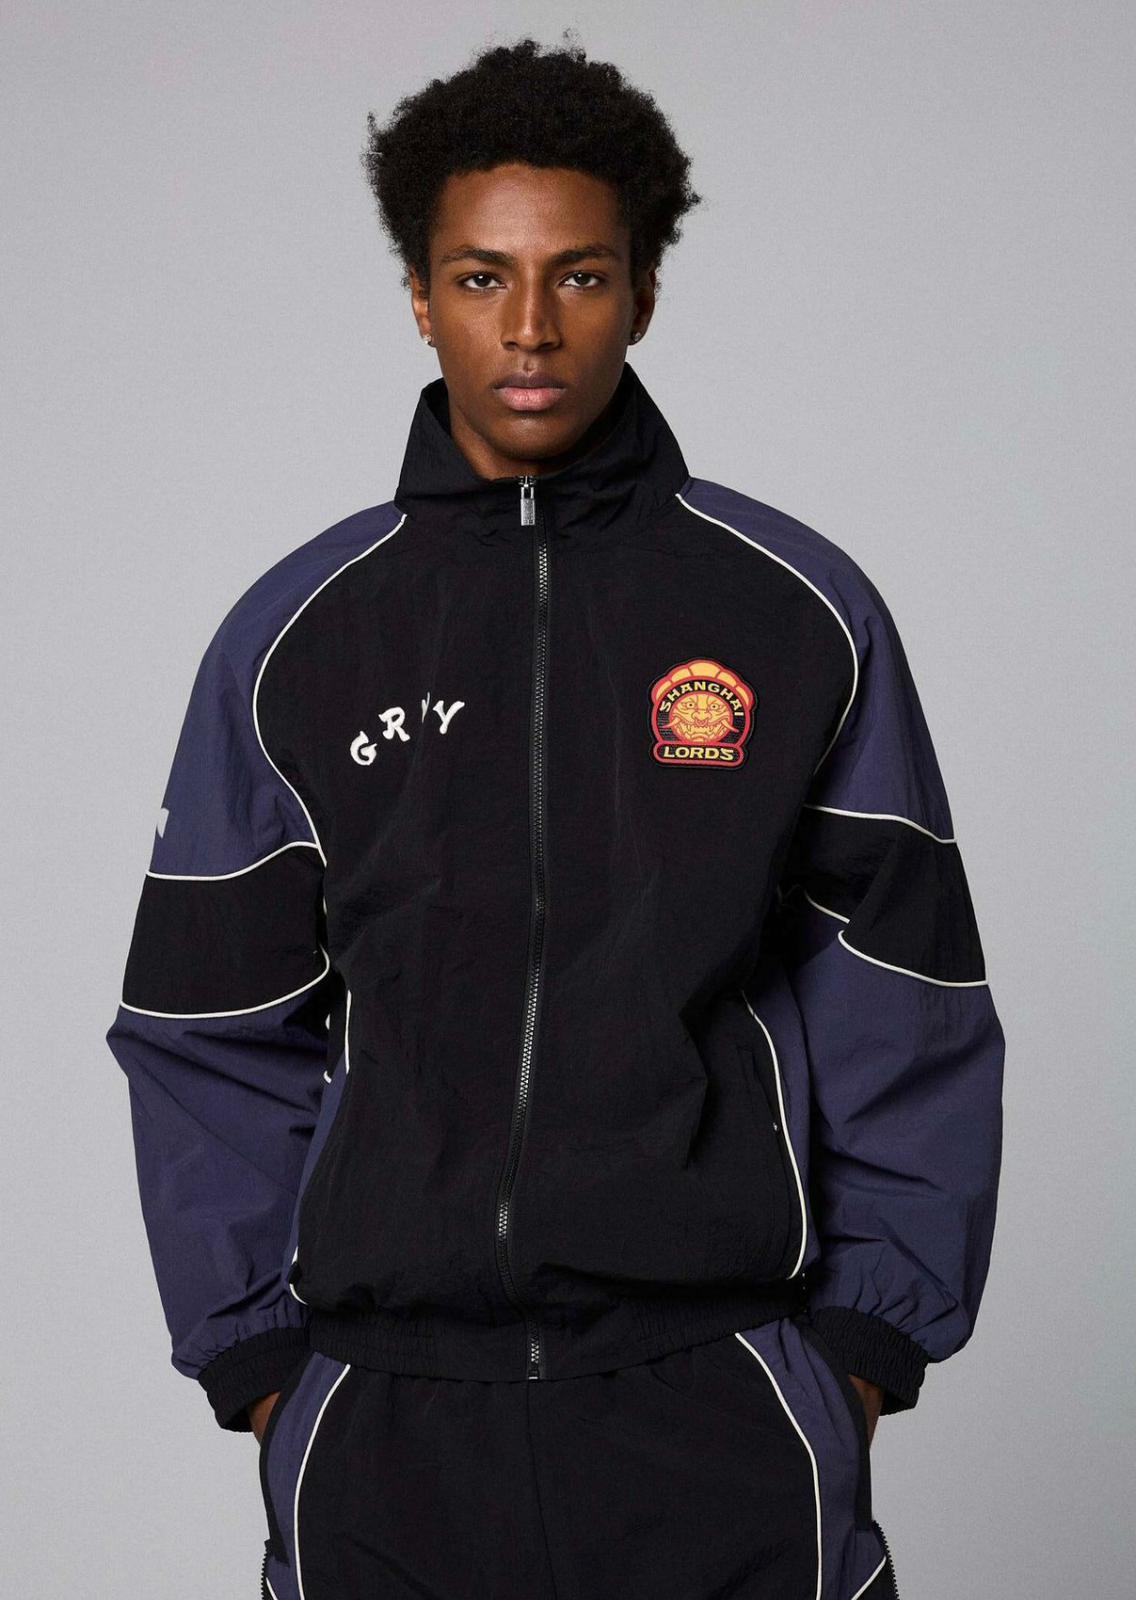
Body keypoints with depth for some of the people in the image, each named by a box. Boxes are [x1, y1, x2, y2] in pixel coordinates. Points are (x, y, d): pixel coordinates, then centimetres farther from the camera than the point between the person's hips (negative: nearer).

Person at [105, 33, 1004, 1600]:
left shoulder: (801, 613, 2)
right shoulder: (295, 637, 4)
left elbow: (910, 1015, 4)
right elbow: (211, 1036, 7)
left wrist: (870, 1340, -1)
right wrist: (256, 1357, 2)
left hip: (724, 1418, -1)